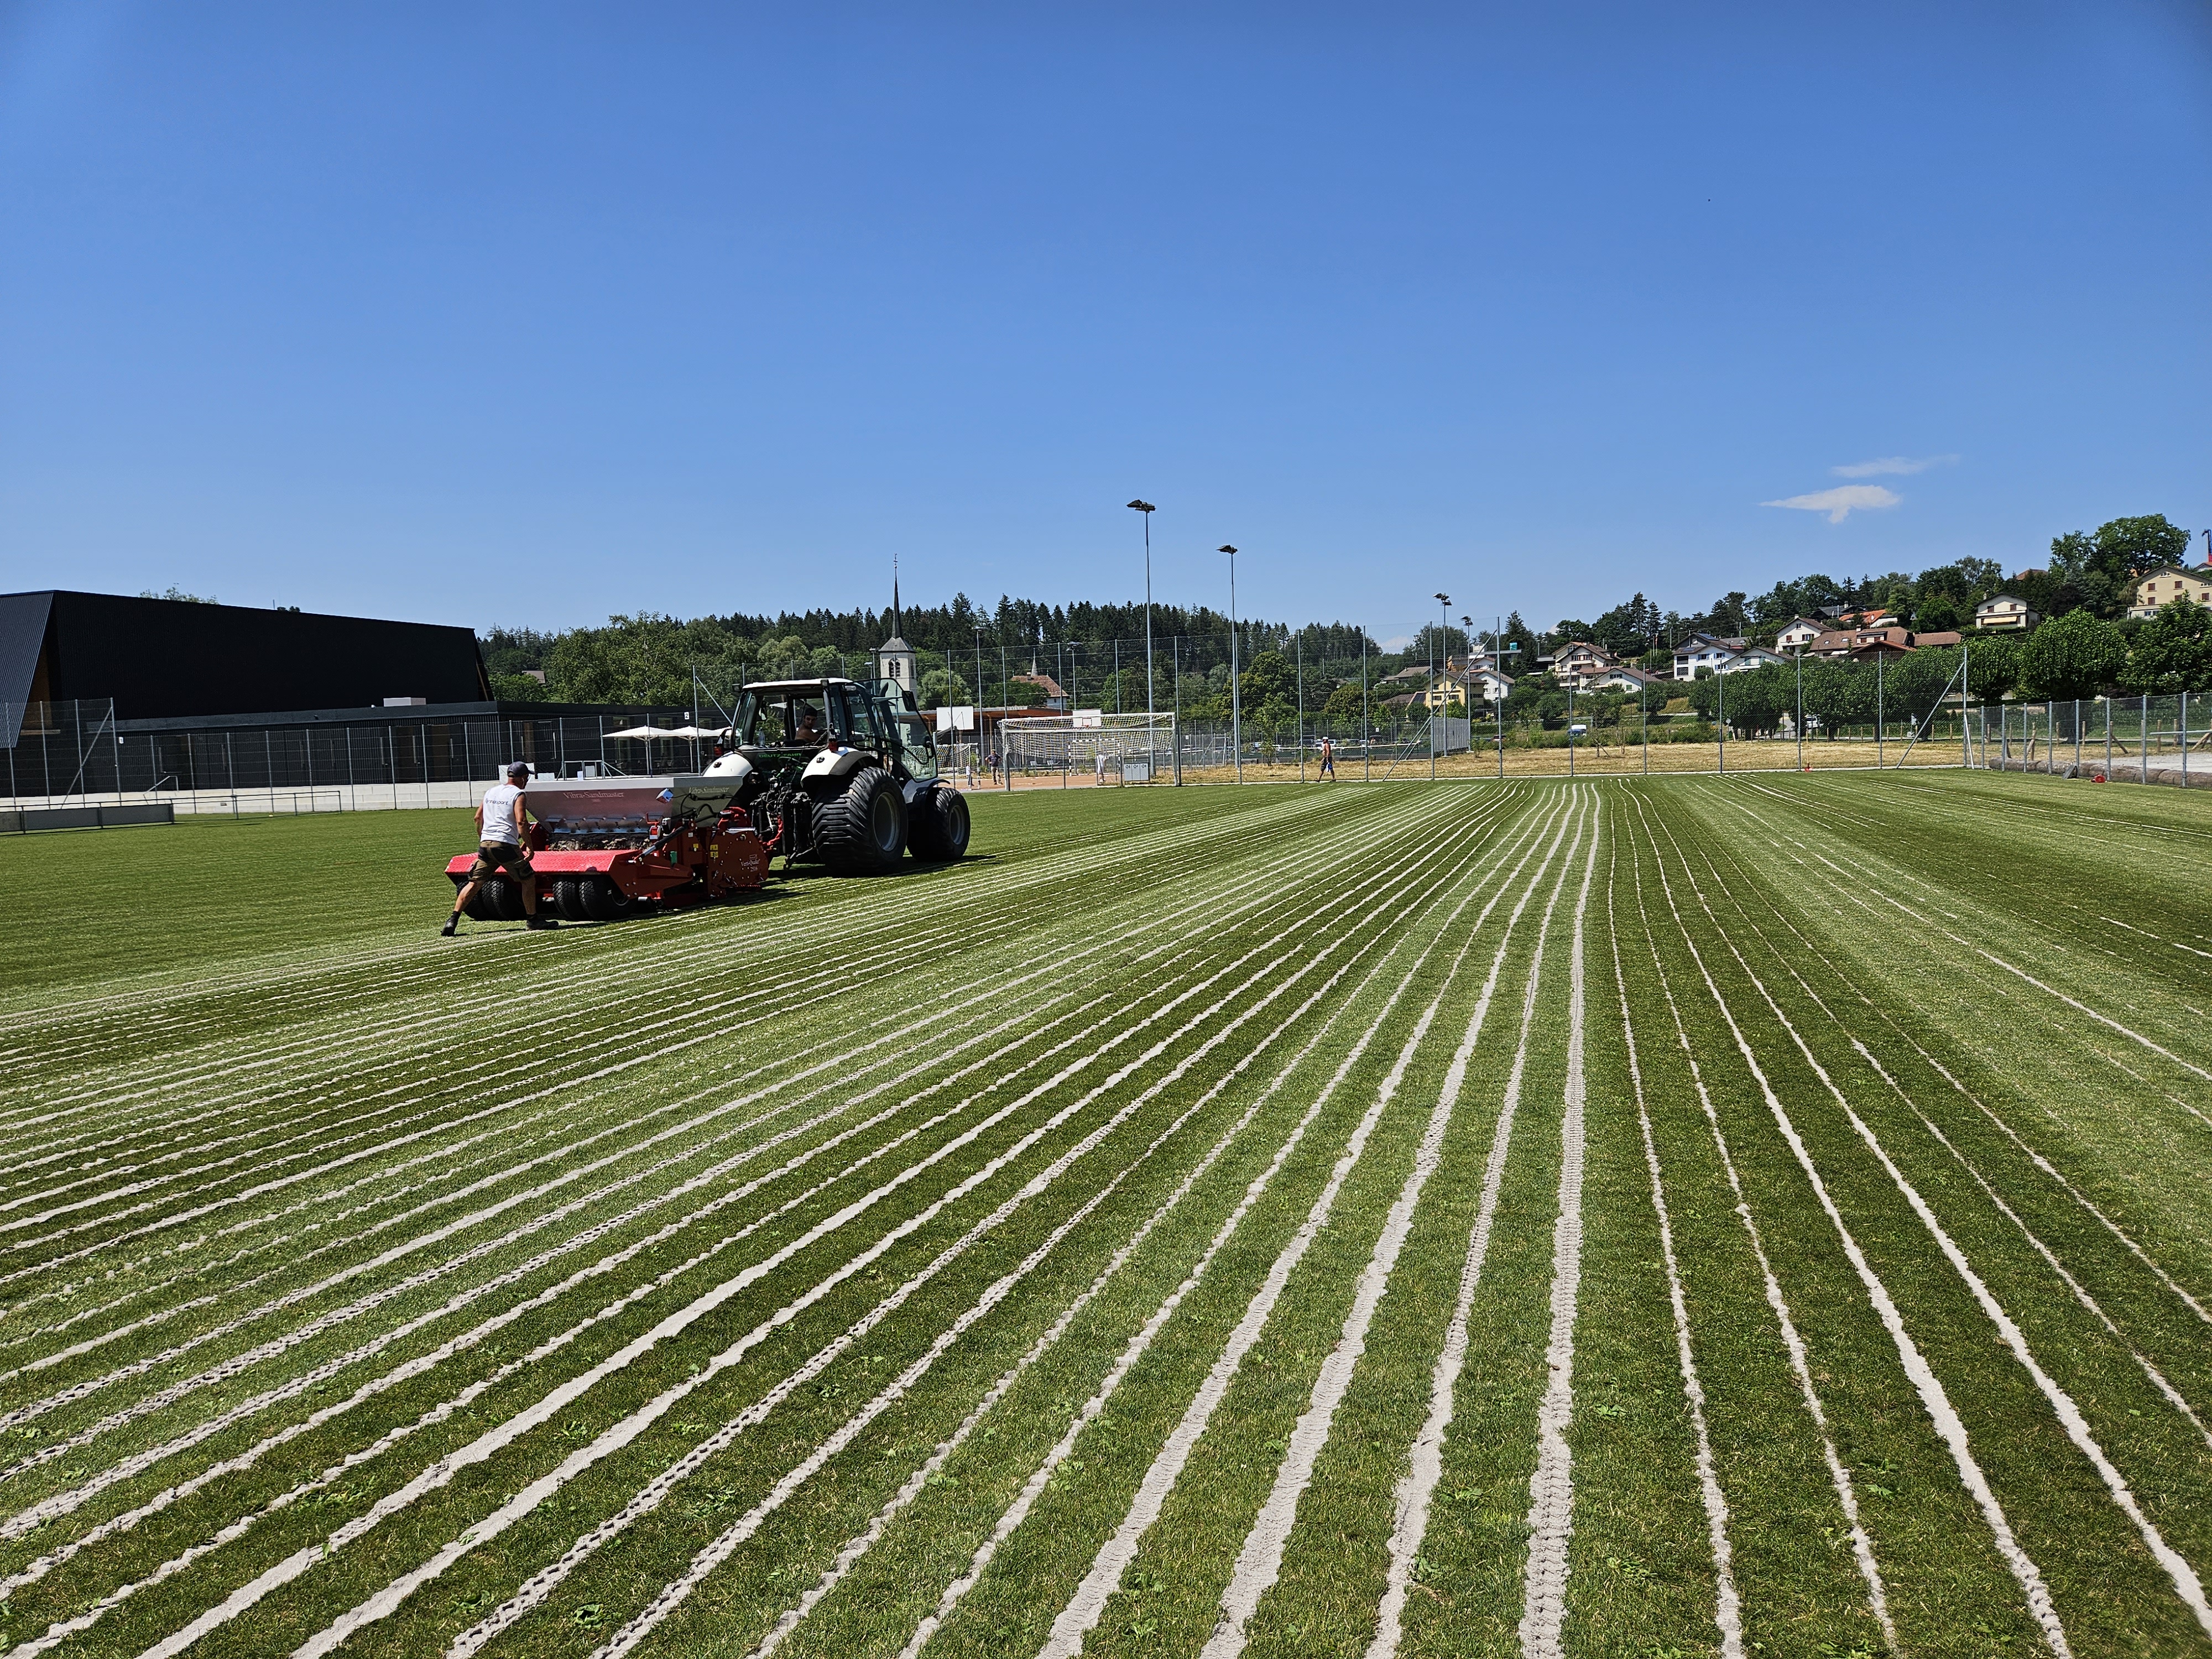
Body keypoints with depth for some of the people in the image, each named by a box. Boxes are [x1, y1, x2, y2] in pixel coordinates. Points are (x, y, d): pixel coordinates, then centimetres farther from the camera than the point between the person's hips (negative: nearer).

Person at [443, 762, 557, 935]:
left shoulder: (491, 791, 19)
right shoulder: (517, 794, -2)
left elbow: (478, 818, 22)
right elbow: (521, 822, -14)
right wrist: (530, 846, -10)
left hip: (485, 844, 6)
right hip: (506, 845, -6)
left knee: (474, 883, 8)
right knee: (529, 880, 9)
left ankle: (452, 921, -1)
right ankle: (534, 920, 11)